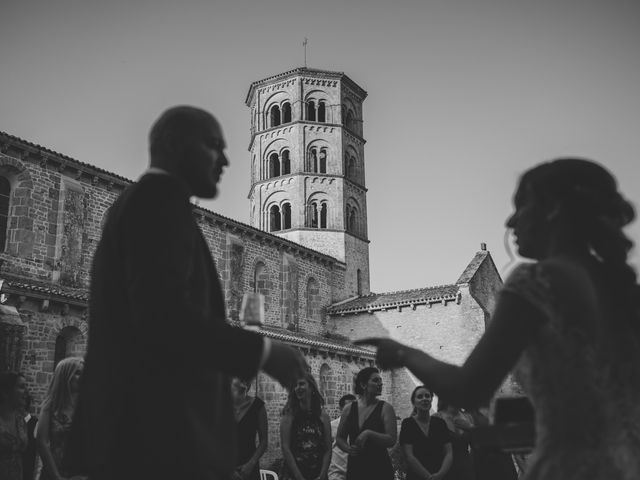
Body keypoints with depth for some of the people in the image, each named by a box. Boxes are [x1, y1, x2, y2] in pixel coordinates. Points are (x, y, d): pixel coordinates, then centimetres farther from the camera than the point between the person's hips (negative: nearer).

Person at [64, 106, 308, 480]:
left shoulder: (139, 199, 22)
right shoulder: (161, 197, -8)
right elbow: (163, 316, -22)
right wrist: (263, 351, -14)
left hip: (130, 431, 10)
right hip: (160, 435, -10)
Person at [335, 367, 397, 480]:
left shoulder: (385, 408, -6)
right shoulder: (349, 409, 3)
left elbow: (391, 440, -14)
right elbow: (339, 438, 12)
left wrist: (368, 434, -24)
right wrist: (348, 448, -8)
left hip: (379, 470, -2)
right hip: (354, 468, 3)